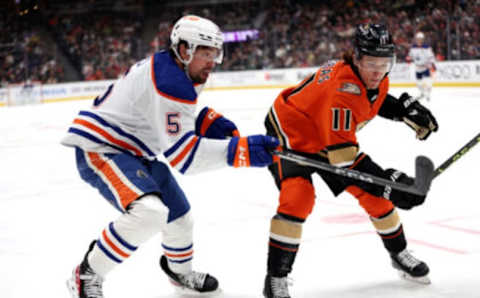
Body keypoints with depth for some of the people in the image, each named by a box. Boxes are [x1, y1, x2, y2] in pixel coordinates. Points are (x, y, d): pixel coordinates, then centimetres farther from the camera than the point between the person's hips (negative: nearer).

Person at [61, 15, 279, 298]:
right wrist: (239, 149, -37)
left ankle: (180, 271, 51)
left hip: (134, 151, 11)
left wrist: (209, 121, 1)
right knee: (148, 212, -32)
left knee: (179, 214, 21)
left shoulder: (180, 72, 4)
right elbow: (182, 153, -30)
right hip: (100, 150, -11)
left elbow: (177, 118, 22)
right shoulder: (169, 81, -27)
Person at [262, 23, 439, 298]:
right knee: (298, 197, -29)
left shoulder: (376, 77, -12)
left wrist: (407, 108, -1)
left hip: (334, 138, 8)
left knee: (374, 194, 6)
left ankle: (399, 254, 29)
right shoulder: (341, 89, -39)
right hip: (290, 134, -8)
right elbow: (341, 155, -40)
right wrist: (388, 183, -44)